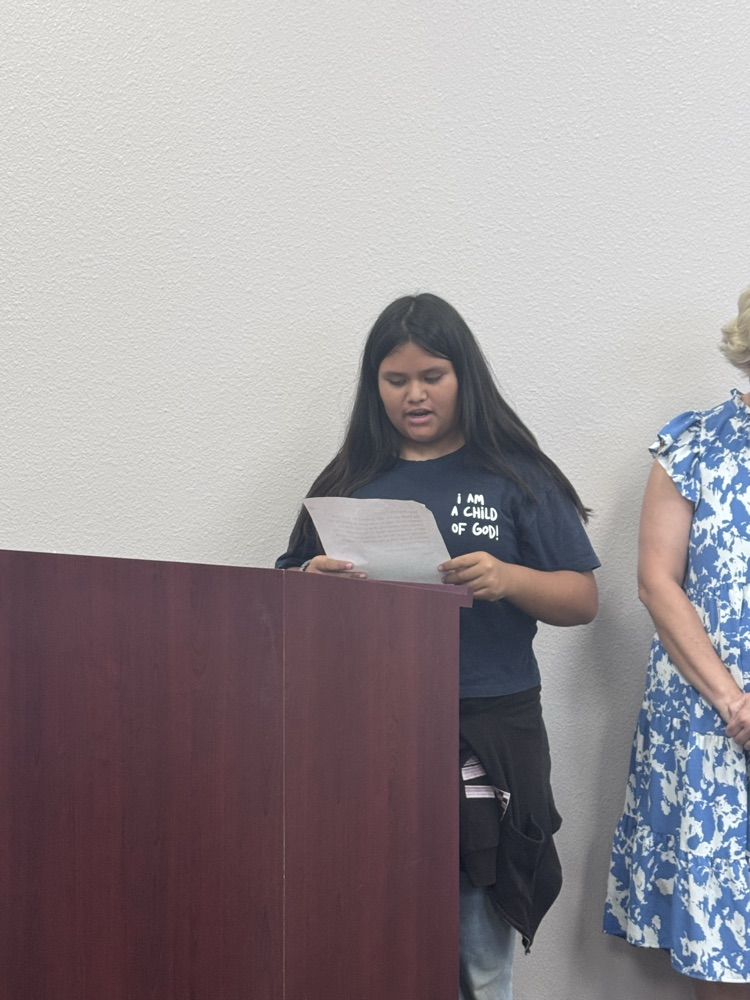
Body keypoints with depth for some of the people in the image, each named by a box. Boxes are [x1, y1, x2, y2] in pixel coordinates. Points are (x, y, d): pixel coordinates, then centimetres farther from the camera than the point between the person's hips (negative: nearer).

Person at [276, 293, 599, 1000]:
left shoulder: (514, 477, 6)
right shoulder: (351, 479, 14)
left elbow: (581, 599, 3)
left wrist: (508, 579, -17)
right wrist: (315, 579, -9)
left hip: (486, 735, -2)